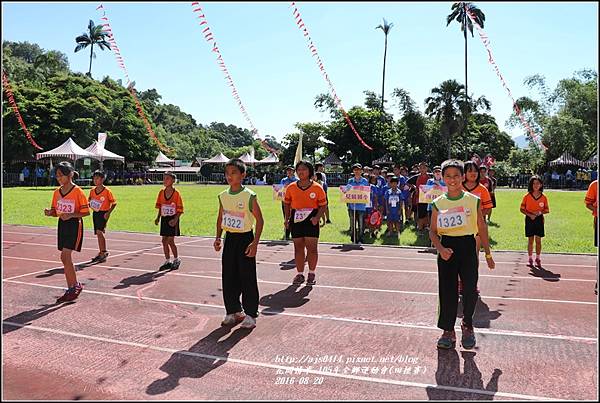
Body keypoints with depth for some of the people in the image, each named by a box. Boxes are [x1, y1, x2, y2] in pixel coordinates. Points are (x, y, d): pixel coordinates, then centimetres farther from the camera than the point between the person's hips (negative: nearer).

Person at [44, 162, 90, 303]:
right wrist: (50, 212, -7)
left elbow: (86, 212, -11)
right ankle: (70, 289, 18)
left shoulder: (77, 191, -11)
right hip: (62, 225, 7)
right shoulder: (57, 192, 8)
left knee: (65, 256, -13)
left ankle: (76, 285, 3)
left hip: (74, 225, -7)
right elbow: (56, 212, 14)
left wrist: (70, 215, -23)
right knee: (65, 258, 9)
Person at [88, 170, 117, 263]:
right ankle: (101, 253, 22)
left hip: (103, 213, -6)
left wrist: (108, 213, -16)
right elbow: (89, 200, 21)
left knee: (99, 232, -19)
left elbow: (114, 203, -7)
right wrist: (90, 205, -2)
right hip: (95, 213, 6)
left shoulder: (107, 191, -11)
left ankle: (104, 252, -7)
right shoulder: (92, 191, 6)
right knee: (98, 233, 11)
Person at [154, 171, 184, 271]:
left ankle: (176, 259, 13)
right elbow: (159, 207, 14)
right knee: (164, 240, 7)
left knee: (170, 240, -7)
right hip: (164, 219, 6)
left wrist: (175, 220, -19)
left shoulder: (176, 193, -10)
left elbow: (180, 210, -9)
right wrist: (158, 218, 4)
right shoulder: (161, 192, 6)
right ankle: (167, 261, 19)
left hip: (172, 220, -5)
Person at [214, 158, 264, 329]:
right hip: (229, 239, 6)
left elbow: (259, 220, -10)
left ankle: (250, 314, 13)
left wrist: (255, 242, -16)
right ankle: (233, 311, 25)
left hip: (245, 239, -6)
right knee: (228, 277, 10)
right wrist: (218, 237, 7)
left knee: (247, 278, 0)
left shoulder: (249, 196, -12)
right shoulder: (223, 196, 5)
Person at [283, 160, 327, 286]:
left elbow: (323, 205, -2)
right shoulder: (291, 187, 3)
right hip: (296, 220, 2)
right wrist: (287, 218, 4)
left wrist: (317, 218, -16)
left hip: (311, 221, -2)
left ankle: (312, 273, 18)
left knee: (312, 248, 1)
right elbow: (287, 204, 13)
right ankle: (300, 274, 20)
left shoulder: (317, 188, -5)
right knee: (298, 247, 9)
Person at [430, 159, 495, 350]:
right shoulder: (438, 203, 1)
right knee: (447, 291, 3)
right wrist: (440, 248, -15)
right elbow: (433, 231, 3)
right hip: (447, 249, 1)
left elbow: (482, 229, 7)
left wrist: (488, 254, 10)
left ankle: (467, 325, 23)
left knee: (470, 290, -2)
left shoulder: (473, 200, 0)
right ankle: (448, 330, 17)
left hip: (468, 247, 0)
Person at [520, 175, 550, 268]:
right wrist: (529, 215, -15)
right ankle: (530, 259, 14)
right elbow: (522, 209, 0)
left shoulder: (543, 197, 0)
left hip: (539, 219, 1)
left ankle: (538, 259, 15)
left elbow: (547, 210, 6)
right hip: (529, 219, -1)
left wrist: (540, 212, -13)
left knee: (538, 240, 4)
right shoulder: (527, 196, -3)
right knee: (530, 240, 4)